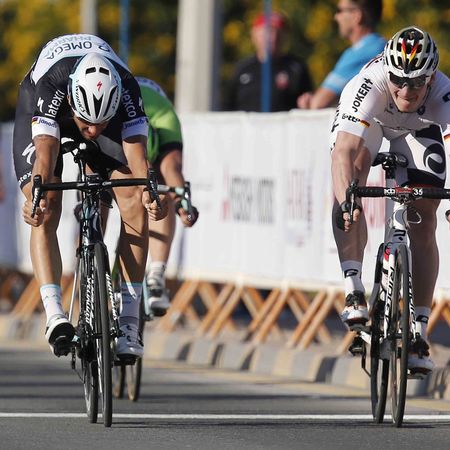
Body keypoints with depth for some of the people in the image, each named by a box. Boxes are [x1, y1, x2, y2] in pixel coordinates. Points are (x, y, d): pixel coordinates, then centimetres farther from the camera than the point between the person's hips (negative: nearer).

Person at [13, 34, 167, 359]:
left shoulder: (126, 90, -38)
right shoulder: (50, 88, -42)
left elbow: (137, 155, -44)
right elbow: (45, 155, -51)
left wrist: (150, 194, -64)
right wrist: (36, 199, -69)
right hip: (43, 110, -1)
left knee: (134, 206, -18)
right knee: (46, 216, -21)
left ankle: (129, 320, -15)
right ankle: (54, 314, -30)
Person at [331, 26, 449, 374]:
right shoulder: (368, 85, -43)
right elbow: (344, 152, -50)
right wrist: (345, 199, -66)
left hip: (419, 130, 1)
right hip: (367, 122, -1)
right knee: (349, 183, -30)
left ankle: (419, 333, -2)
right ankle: (354, 291, -27)